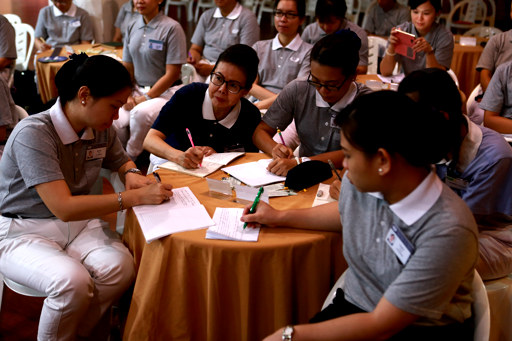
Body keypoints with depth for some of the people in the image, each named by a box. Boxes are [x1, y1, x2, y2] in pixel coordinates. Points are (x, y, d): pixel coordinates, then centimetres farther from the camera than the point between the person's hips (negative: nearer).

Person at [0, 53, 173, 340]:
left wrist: (132, 175, -5)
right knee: (73, 281, -33)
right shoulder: (34, 134, -24)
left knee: (121, 267, -24)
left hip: (78, 221, 6)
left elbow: (121, 161, 21)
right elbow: (64, 208, -31)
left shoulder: (101, 129, -2)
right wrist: (135, 197, -31)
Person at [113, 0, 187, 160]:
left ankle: (132, 158, -11)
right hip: (137, 90, 5)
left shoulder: (172, 28, -8)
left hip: (164, 92, -5)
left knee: (140, 113, -35)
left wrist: (146, 98, -13)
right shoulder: (132, 27, 11)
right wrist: (127, 96, -4)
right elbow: (127, 68, 13)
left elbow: (172, 74, -11)